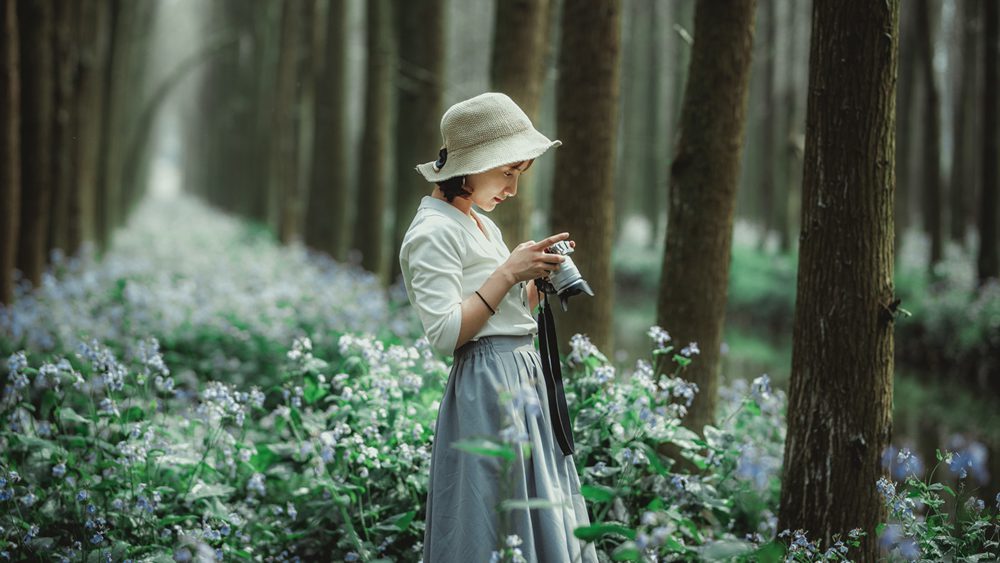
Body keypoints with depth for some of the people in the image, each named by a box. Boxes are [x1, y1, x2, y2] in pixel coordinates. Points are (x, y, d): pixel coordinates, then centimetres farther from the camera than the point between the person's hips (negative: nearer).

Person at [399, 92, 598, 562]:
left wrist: (536, 279, 6)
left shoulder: (483, 226, 18)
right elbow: (444, 334, -19)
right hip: (487, 394, -10)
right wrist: (508, 273, -17)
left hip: (526, 383, 10)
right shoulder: (433, 233, -11)